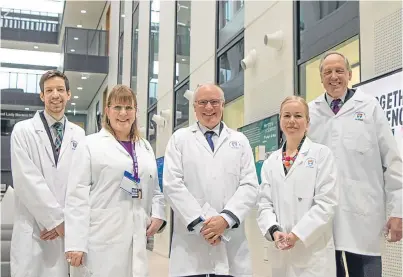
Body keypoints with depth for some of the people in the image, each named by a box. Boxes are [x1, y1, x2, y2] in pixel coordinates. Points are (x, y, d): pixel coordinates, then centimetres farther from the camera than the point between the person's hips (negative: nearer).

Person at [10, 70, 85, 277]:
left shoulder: (79, 134, 9)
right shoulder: (23, 131, 0)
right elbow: (27, 180, -9)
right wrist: (57, 219, -11)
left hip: (69, 228, 3)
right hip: (33, 230, -2)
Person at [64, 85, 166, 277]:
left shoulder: (145, 147, 18)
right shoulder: (90, 145, 1)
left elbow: (154, 190, 22)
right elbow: (77, 195, -5)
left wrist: (158, 214, 2)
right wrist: (75, 243, -12)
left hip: (136, 240, 5)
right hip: (101, 241, -4)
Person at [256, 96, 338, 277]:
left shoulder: (321, 154, -2)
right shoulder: (271, 161, 11)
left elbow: (326, 203, -9)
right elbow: (264, 203, 6)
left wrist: (297, 234, -15)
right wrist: (274, 231, -12)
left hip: (313, 252, -4)